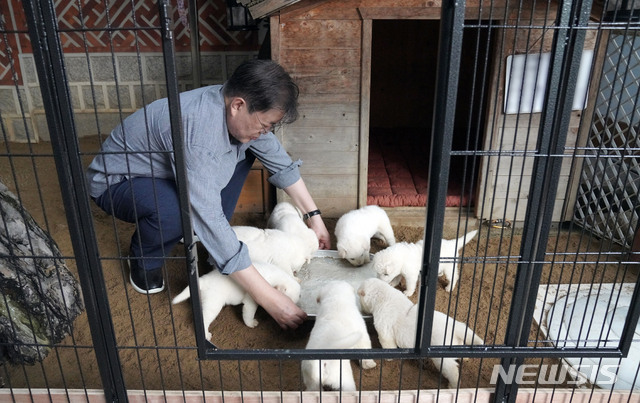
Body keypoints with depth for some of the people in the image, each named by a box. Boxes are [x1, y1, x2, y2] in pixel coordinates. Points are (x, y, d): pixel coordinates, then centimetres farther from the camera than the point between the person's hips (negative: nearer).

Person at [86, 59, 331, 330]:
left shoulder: (241, 112, -16)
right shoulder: (197, 133, -40)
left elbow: (281, 162, -2)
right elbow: (209, 220, -43)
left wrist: (314, 216, -4)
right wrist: (268, 298, -41)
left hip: (164, 172, 7)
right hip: (115, 183, -7)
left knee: (244, 150, -2)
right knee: (174, 210, -39)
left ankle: (208, 234, 6)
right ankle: (144, 261, -3)